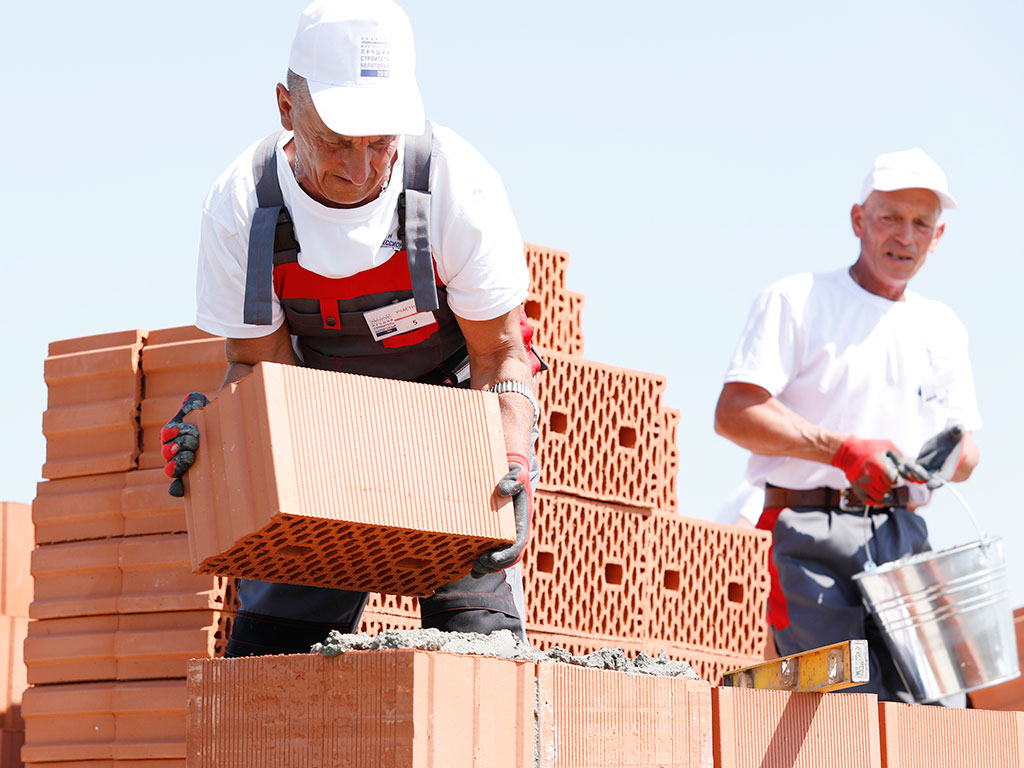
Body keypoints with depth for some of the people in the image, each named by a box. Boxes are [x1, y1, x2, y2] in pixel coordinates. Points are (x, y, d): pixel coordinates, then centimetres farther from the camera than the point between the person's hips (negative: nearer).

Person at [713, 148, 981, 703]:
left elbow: (967, 452, 22)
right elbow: (734, 414, -8)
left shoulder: (943, 328, 22)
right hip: (813, 537, -5)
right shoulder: (795, 301, 4)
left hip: (905, 539, 5)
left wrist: (951, 457, -4)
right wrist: (843, 450, -17)